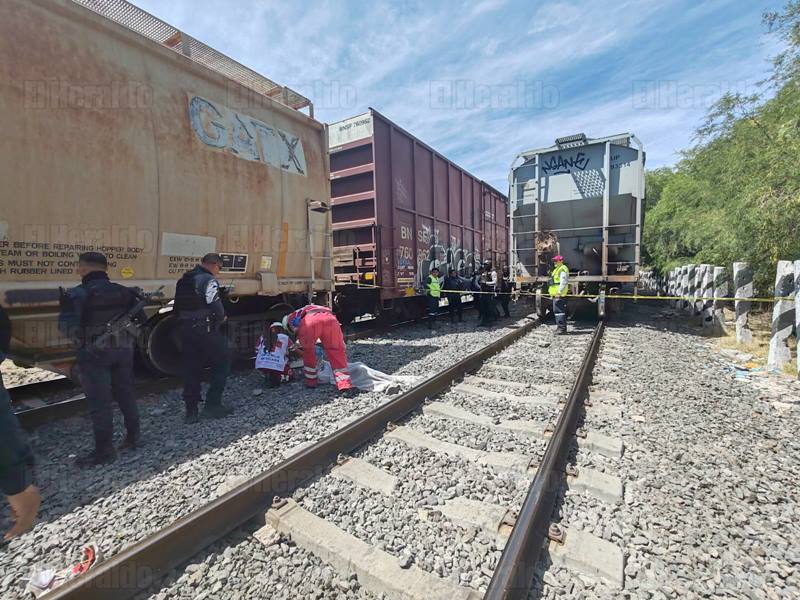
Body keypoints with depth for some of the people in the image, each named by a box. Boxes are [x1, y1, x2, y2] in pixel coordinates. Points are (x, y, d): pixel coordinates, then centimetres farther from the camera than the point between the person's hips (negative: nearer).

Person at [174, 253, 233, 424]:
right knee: (222, 363, 6)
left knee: (191, 368, 12)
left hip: (185, 328, 8)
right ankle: (212, 405, 5)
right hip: (205, 330, -8)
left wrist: (186, 321, 18)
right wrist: (221, 318, -2)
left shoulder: (183, 280, 15)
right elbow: (215, 306, -20)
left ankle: (191, 411, 17)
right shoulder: (209, 280, -13)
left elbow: (177, 307, 16)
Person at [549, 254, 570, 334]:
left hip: (559, 294, -11)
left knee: (559, 310, -11)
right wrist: (552, 293, 24)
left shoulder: (563, 269, -12)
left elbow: (563, 282, -20)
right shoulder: (557, 269, 21)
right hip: (555, 294, 11)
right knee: (557, 310, 15)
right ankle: (559, 326, 23)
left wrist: (559, 292, -24)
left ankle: (562, 328, -10)